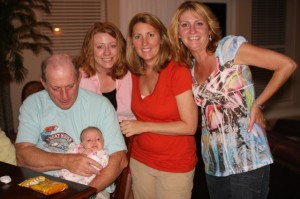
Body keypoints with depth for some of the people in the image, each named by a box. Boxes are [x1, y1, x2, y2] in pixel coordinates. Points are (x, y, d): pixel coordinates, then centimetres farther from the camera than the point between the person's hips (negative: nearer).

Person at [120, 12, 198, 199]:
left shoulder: (178, 72, -17)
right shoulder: (135, 74, 0)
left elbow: (189, 126, -19)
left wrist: (144, 126, -19)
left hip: (175, 167, -5)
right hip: (140, 161, 5)